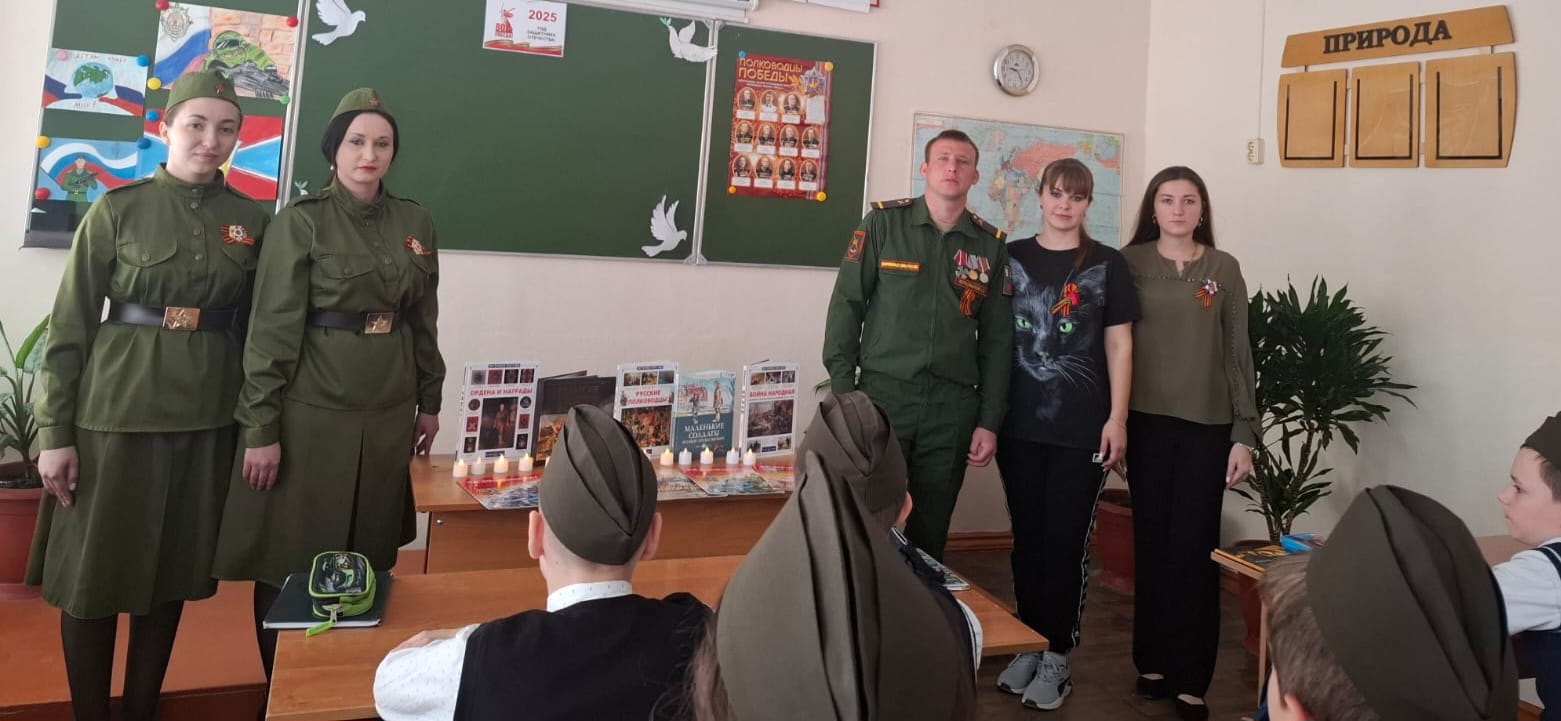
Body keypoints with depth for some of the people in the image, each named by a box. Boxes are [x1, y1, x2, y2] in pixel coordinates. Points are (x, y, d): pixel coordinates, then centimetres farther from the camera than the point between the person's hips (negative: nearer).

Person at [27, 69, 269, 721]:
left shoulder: (253, 221, 4)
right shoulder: (116, 210, -3)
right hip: (116, 410, -2)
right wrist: (55, 433, -6)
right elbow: (70, 325, -3)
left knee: (173, 569, 11)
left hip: (207, 415, 2)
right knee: (93, 569, 5)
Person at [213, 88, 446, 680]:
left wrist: (429, 401, 13)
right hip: (311, 409, -4)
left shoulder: (414, 223, 6)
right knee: (292, 559, 5)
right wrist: (261, 428, -13)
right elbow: (272, 329, -10)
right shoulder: (300, 222, -8)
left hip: (387, 411, 5)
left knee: (369, 556, 14)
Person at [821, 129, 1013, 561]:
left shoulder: (991, 245, 8)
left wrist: (989, 422, 4)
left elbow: (996, 339, 9)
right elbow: (846, 305, -1)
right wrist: (843, 393, -7)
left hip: (953, 409, 2)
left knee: (930, 534, 9)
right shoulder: (883, 222, 2)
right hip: (882, 395, -2)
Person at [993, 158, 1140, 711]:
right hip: (1020, 423, 2)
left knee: (1066, 541, 3)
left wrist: (1116, 418, -5)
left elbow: (1118, 346, 2)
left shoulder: (1108, 264, 3)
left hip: (1083, 426, -2)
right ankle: (1028, 646, 23)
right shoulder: (1011, 258, 7)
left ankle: (1057, 657, 14)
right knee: (1027, 537, 10)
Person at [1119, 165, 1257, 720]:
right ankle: (1153, 660, 20)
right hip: (1147, 421, 0)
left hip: (1208, 425, 0)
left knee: (1194, 547, 1)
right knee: (1151, 542, 7)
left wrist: (1245, 433, -1)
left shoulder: (1225, 269, 6)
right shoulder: (1130, 263, 4)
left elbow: (1238, 354, 5)